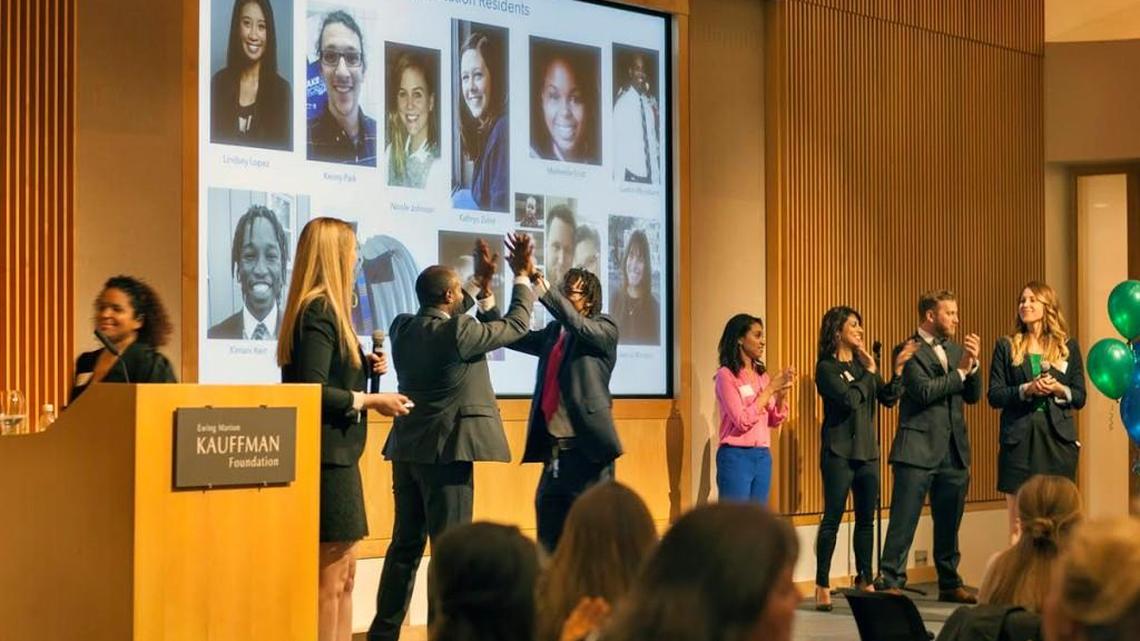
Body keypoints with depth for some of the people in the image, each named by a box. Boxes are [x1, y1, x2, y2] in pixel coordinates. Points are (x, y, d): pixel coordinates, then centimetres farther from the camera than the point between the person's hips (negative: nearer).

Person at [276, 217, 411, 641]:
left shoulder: (324, 308, 14)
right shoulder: (318, 311, -16)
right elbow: (312, 391, -23)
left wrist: (363, 366, 6)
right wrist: (371, 400, -16)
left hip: (336, 455, 10)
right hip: (326, 457, -10)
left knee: (343, 573, 14)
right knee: (328, 578, -4)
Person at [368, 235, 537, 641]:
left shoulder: (404, 327, 5)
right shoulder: (457, 333, -16)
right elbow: (515, 326, -4)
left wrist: (482, 283, 28)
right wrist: (523, 277, 9)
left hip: (407, 450, 8)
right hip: (447, 451, -8)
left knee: (405, 545, 14)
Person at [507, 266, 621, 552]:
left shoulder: (605, 330, -2)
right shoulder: (553, 333, 16)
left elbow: (576, 323, -21)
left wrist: (542, 285, -29)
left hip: (588, 448, -7)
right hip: (554, 449, 7)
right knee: (549, 539, 11)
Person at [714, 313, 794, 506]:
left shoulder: (761, 374, 11)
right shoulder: (726, 375, -9)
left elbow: (774, 420, 12)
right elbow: (742, 421, -16)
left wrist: (782, 393, -5)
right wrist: (769, 390, -14)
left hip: (763, 455, 7)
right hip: (736, 456, -7)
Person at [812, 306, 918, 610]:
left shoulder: (863, 363, 12)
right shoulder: (826, 367, -7)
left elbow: (888, 399, 8)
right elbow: (850, 399, -19)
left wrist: (897, 369, -4)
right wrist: (869, 371, -9)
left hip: (867, 451, 6)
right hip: (839, 452, -6)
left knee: (866, 519, 9)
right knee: (832, 519, -4)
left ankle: (864, 581, 18)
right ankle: (822, 586, 1)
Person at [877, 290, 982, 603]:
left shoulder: (956, 350, 15)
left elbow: (973, 395, 11)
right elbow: (924, 391, -18)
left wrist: (973, 365, -5)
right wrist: (960, 371, -11)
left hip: (954, 449, 7)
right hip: (918, 448, -7)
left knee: (949, 524, 13)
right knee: (903, 522, -5)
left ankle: (950, 584, 22)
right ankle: (890, 583, -2)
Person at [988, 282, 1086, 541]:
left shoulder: (1068, 346, 10)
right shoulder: (1006, 346, 7)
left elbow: (1080, 398, 8)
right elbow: (994, 396, 1)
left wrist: (1059, 390, -11)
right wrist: (1026, 390, -14)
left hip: (1058, 438, 1)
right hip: (1019, 439, -1)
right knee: (1018, 525, 0)